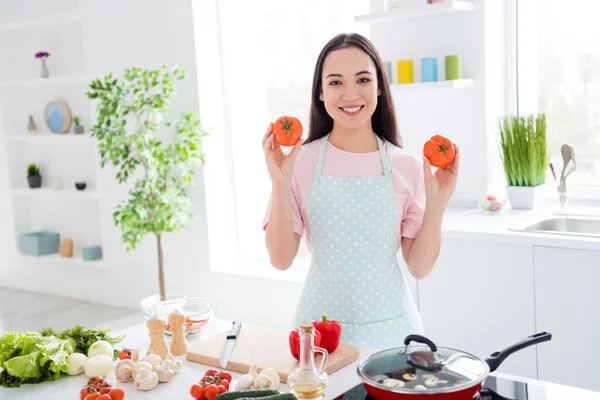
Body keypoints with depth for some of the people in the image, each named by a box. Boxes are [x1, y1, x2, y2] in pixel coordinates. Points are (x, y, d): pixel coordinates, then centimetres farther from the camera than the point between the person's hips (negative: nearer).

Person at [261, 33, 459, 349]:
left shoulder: (407, 166, -4)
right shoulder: (300, 161, -6)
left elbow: (419, 267, -2)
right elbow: (281, 260, -7)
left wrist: (436, 203, -15)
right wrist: (280, 184, -18)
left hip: (388, 325, 1)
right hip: (321, 323, 0)